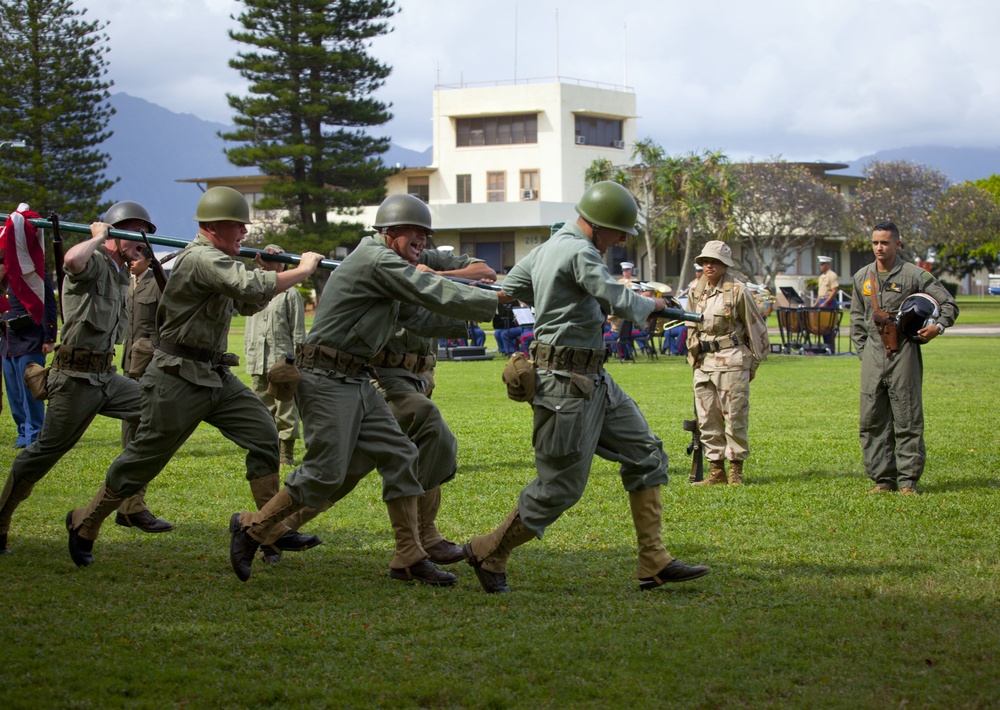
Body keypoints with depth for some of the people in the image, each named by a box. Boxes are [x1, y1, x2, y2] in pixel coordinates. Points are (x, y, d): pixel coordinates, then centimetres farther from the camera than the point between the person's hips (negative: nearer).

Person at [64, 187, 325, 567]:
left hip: (217, 377, 9)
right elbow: (251, 288, -32)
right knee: (144, 458, 1)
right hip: (178, 380, -9)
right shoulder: (200, 259, -20)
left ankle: (273, 528, 1)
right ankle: (84, 524, 18)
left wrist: (265, 270, 4)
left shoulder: (218, 260, 13)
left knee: (264, 434, -3)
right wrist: (303, 269, -21)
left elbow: (247, 305, 22)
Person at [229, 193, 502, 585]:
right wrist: (496, 300, -11)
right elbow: (435, 295, -19)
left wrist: (479, 305, 10)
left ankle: (409, 557, 5)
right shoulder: (377, 260, -14)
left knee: (399, 456, 3)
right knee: (325, 472, -9)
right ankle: (251, 528, 8)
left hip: (357, 383, 10)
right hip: (328, 380, -10)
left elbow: (424, 320, 18)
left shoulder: (391, 270, 18)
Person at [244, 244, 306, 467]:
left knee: (285, 410, -5)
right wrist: (248, 356, 16)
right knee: (264, 410, 8)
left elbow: (298, 332, -2)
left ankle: (286, 455, -1)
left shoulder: (290, 294, 0)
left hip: (282, 362, -5)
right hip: (258, 364, 5)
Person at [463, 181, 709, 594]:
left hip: (594, 382, 11)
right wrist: (652, 304, -1)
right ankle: (489, 554, 12)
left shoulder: (550, 247, 14)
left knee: (646, 454, 8)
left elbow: (511, 286, 24)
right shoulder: (581, 253, -16)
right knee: (560, 486, -3)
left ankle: (654, 563, 7)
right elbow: (620, 303, -22)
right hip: (567, 382, -11)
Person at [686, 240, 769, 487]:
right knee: (707, 418, 5)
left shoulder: (737, 290, -6)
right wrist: (693, 356, 17)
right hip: (704, 362, 6)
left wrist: (754, 362, 3)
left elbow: (756, 327, 1)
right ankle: (716, 470, 11)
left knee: (735, 417, -3)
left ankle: (736, 469, 5)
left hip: (732, 361, -5)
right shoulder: (695, 292, 9)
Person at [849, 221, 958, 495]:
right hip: (873, 354, 4)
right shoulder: (862, 277, 11)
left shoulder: (914, 275, -2)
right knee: (871, 421, 1)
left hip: (904, 352, -4)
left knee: (908, 419, -3)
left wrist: (939, 326, -15)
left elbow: (949, 303, 2)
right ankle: (882, 479, 8)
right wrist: (862, 349, 11)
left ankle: (908, 480, 3)